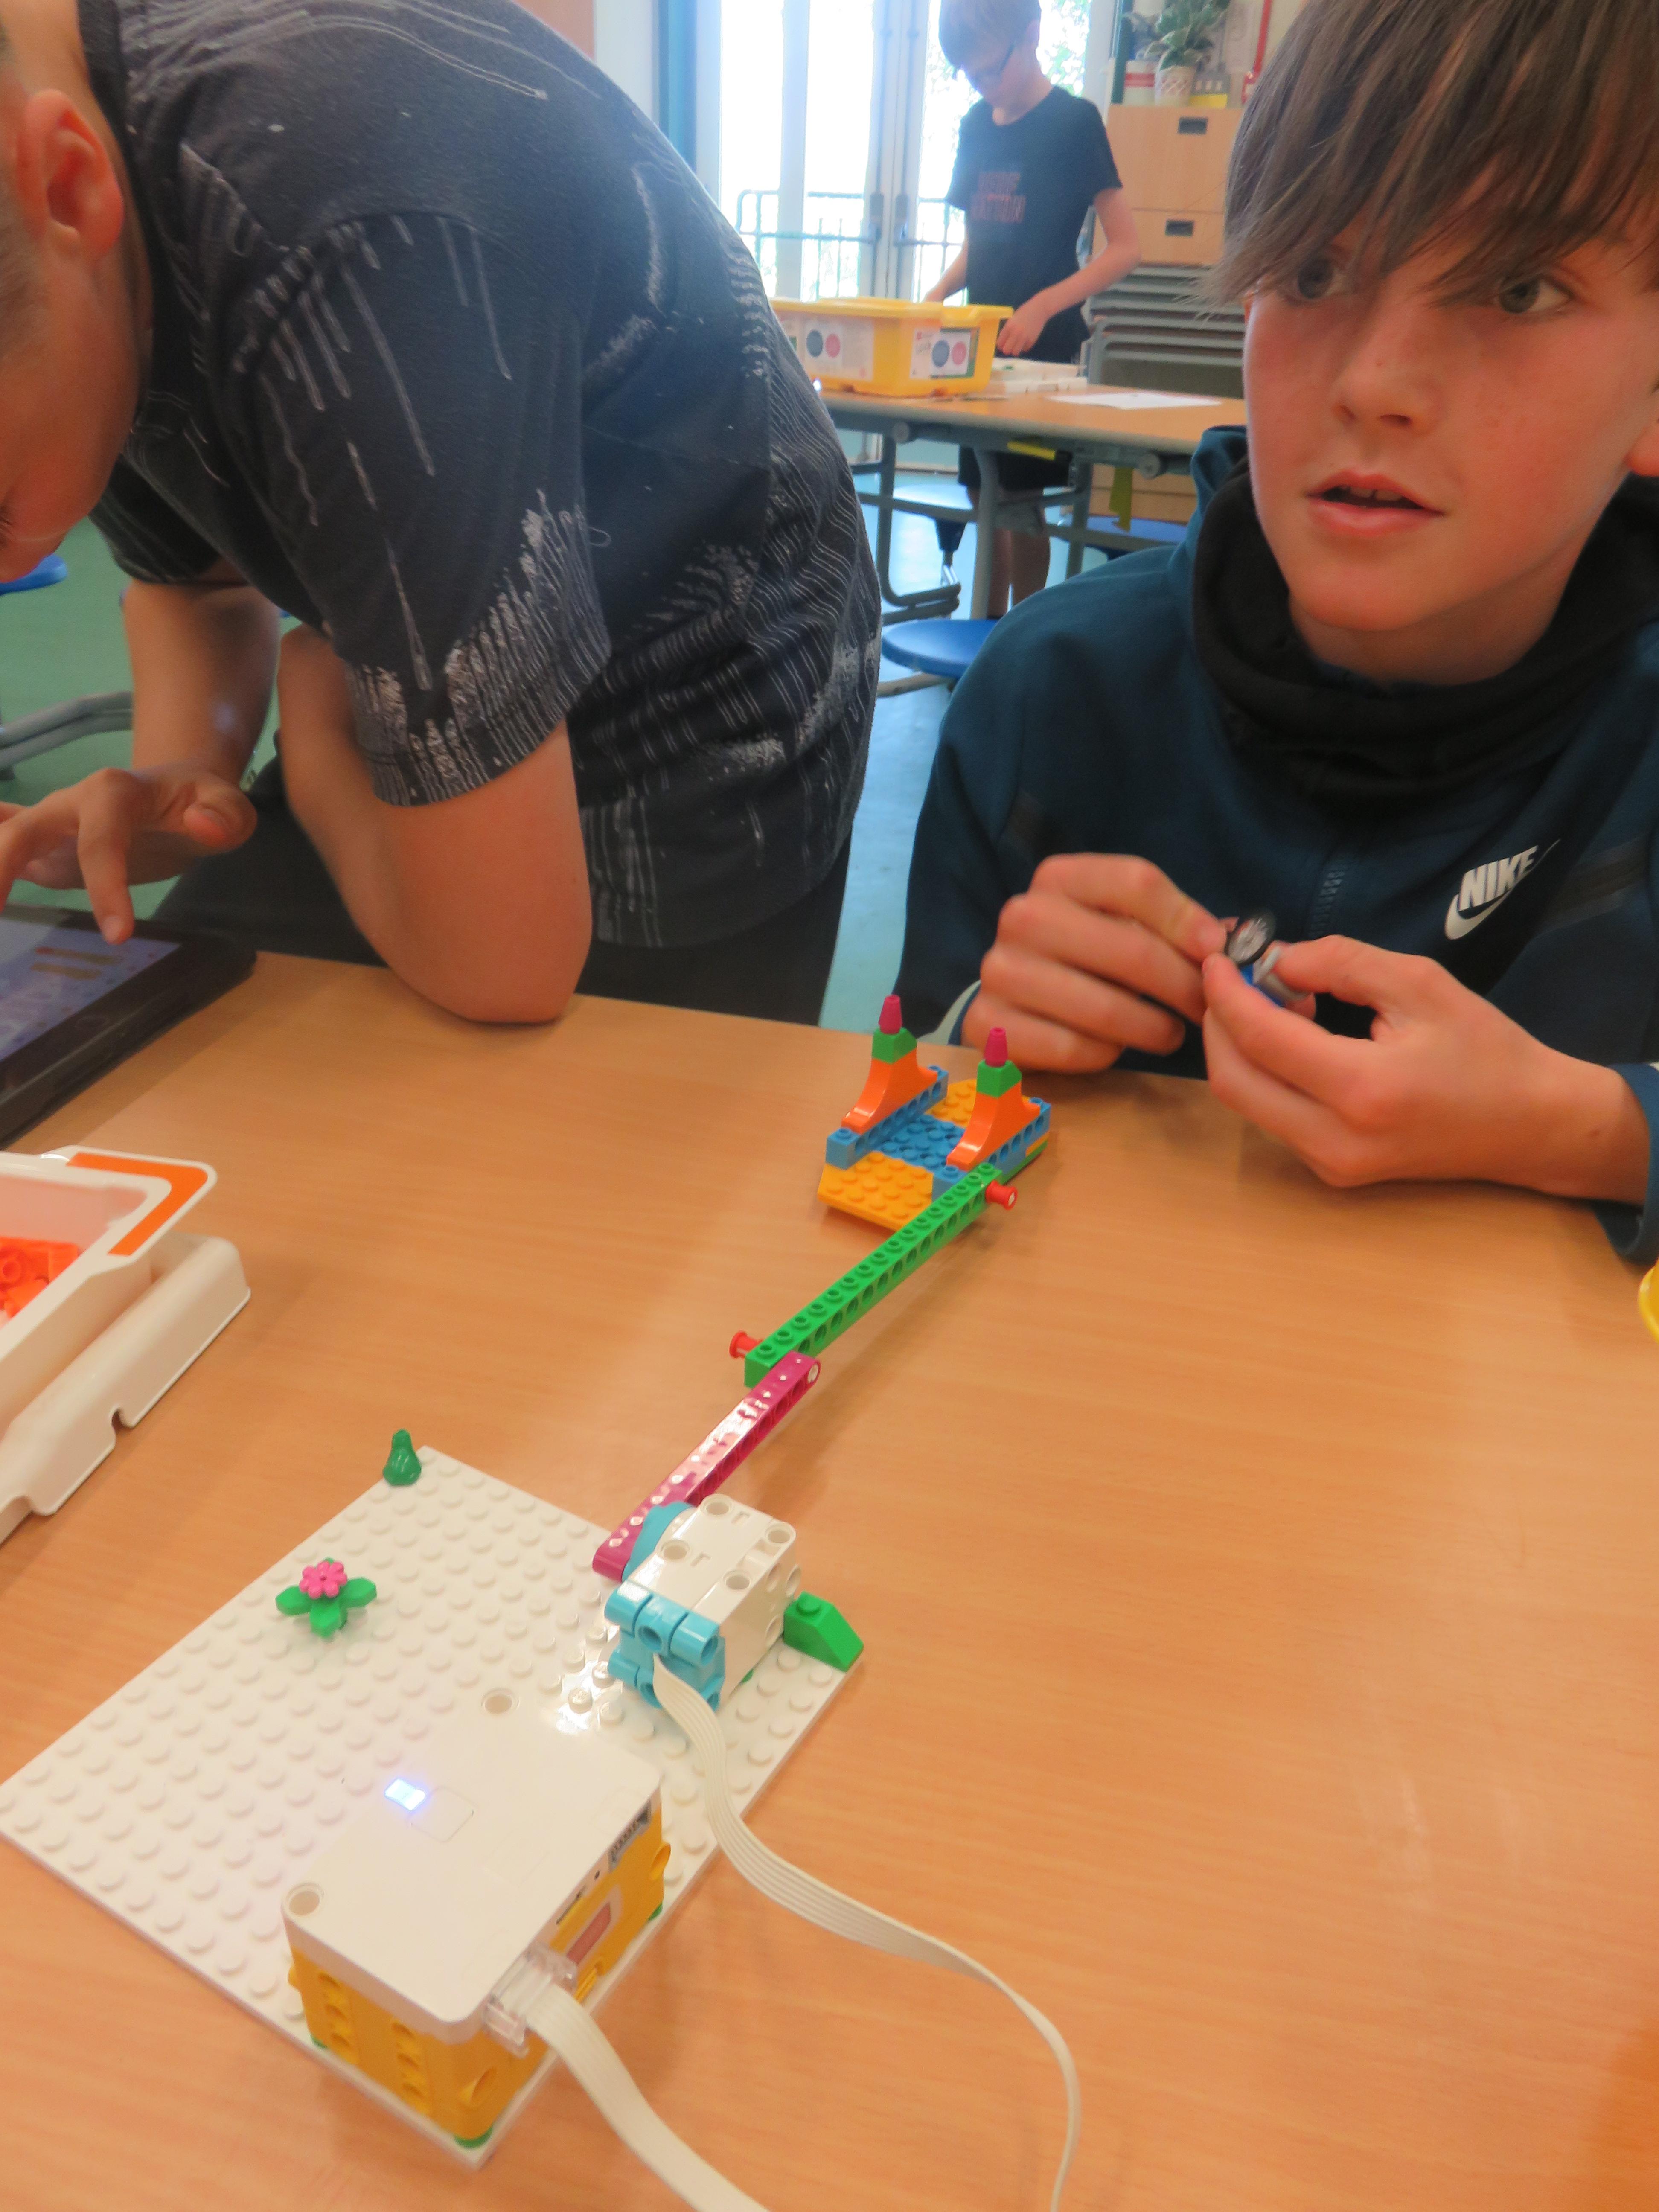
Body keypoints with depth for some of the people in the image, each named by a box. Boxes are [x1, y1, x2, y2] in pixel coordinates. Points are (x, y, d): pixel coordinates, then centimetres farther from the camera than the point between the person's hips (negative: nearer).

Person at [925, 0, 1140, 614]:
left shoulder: (1074, 120, -7)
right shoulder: (977, 124, 11)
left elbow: (1124, 247, -12)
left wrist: (1041, 307, -23)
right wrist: (935, 296, 2)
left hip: (1044, 350, -6)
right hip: (982, 344, 6)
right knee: (985, 498, 7)